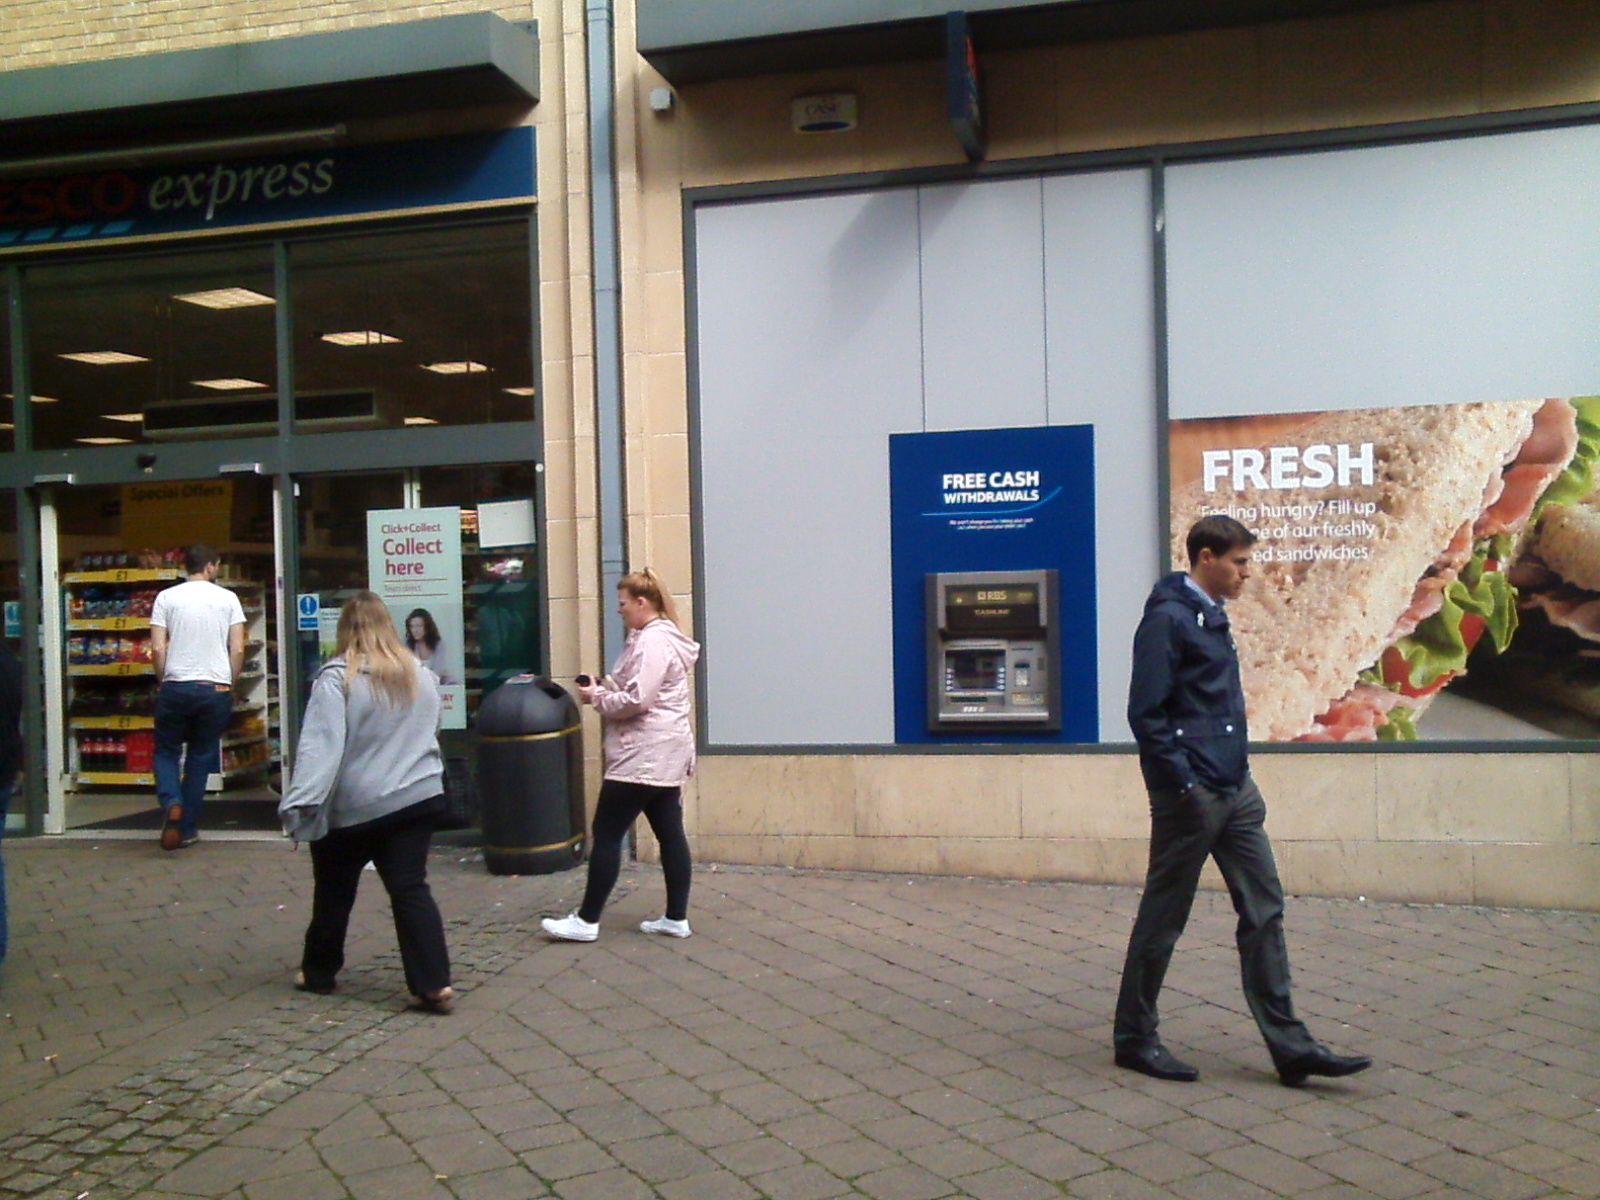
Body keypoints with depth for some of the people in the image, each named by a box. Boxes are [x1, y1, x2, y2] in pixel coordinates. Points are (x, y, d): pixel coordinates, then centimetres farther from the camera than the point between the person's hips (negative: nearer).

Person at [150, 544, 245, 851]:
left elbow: (158, 648, -3)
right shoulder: (228, 598, 3)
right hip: (216, 689, 0)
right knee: (200, 758, 11)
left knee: (166, 752, 15)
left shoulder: (167, 598, 2)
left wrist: (163, 682, 11)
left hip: (176, 687, 0)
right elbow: (238, 649, -1)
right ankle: (187, 829, 13)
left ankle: (171, 802, -13)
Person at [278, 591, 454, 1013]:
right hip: (417, 799, 4)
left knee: (334, 893, 15)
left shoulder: (337, 678, -13)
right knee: (411, 889, 4)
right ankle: (434, 984, -4)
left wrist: (299, 803, -22)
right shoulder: (422, 676, 5)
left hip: (353, 808, -4)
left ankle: (318, 972, 33)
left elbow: (320, 745, -21)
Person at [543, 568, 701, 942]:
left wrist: (597, 697, -9)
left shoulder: (652, 641, -17)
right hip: (664, 755, 11)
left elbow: (637, 700, -23)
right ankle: (676, 918, 15)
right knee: (670, 833, 10)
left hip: (643, 757, -11)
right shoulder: (661, 637, 16)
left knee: (606, 835, -2)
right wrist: (604, 690, 8)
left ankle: (586, 921, 5)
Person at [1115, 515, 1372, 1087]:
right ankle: (1134, 1037, 17)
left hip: (1235, 791, 9)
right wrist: (1183, 784, -19)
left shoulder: (1212, 616, 15)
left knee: (1264, 910, 8)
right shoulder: (1167, 618, -13)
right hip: (1191, 797, -9)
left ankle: (1289, 1045, 15)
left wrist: (1239, 773, 17)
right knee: (1162, 918, 3)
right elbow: (1146, 714, -18)